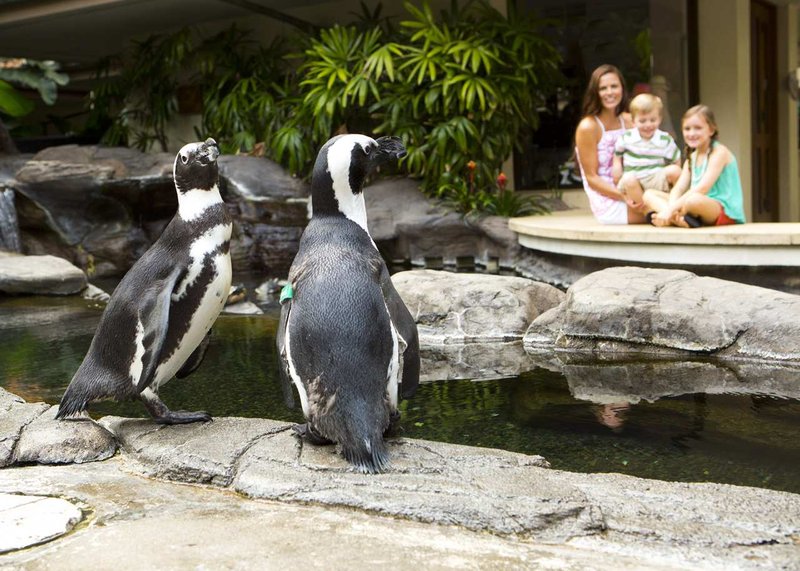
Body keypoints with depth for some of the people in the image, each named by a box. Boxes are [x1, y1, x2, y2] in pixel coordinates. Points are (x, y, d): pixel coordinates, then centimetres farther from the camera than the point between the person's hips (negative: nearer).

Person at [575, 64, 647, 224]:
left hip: (629, 194, 6)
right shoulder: (588, 127, -8)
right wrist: (624, 197, -23)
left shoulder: (627, 121, 11)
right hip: (608, 205, -6)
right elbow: (591, 178, -9)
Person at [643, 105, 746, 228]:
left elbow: (701, 189, -20)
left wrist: (671, 209, -26)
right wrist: (671, 207, -20)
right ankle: (680, 219, -25)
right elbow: (678, 189, 4)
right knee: (649, 194, -2)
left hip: (726, 213, -8)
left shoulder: (719, 152, -8)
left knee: (695, 199, -42)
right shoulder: (692, 157, 16)